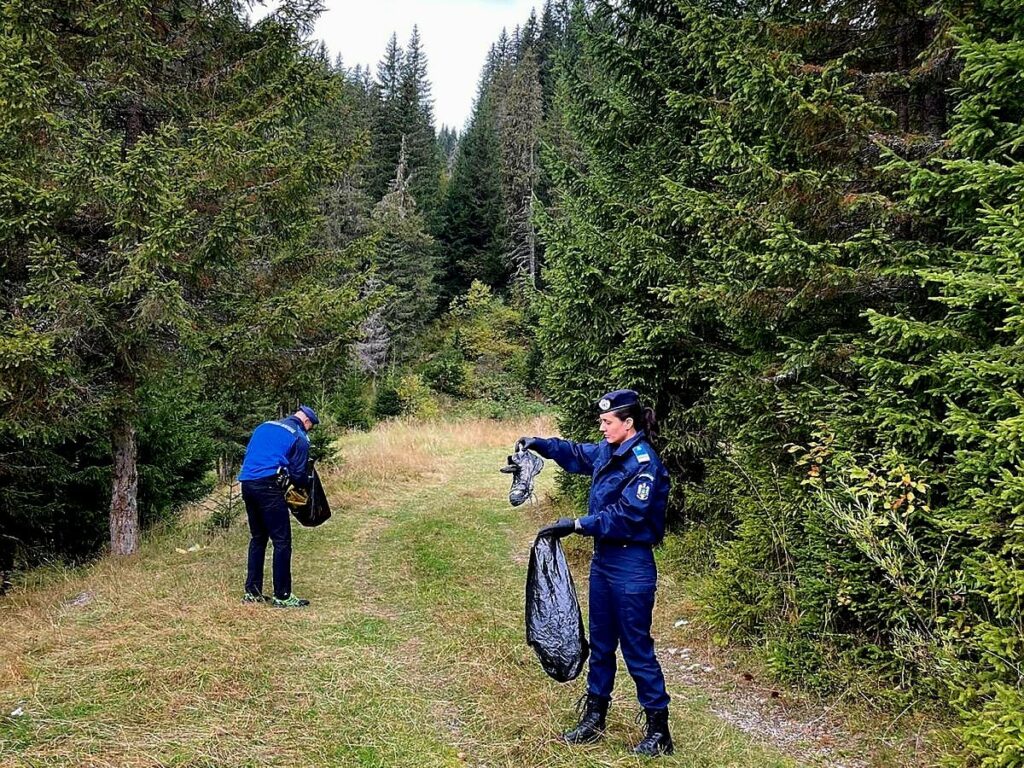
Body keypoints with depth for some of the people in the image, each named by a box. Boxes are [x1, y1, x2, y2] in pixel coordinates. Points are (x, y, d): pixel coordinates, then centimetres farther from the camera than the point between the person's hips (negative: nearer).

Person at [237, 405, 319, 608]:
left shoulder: (264, 426, 22)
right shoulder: (299, 437, 2)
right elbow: (298, 475, 0)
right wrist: (307, 485, 21)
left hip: (246, 484, 8)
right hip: (268, 487, -8)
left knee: (258, 538, 18)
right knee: (282, 541, -1)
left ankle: (252, 592, 21)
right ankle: (282, 596, 1)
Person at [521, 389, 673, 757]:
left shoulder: (644, 463, -19)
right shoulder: (607, 452, 5)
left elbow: (626, 516, -24)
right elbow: (575, 453, 23)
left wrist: (577, 525, -25)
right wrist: (539, 444, 8)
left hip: (631, 567, -8)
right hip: (603, 560, 8)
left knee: (636, 647, 1)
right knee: (600, 643, 17)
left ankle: (659, 732, 16)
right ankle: (594, 719, 30)